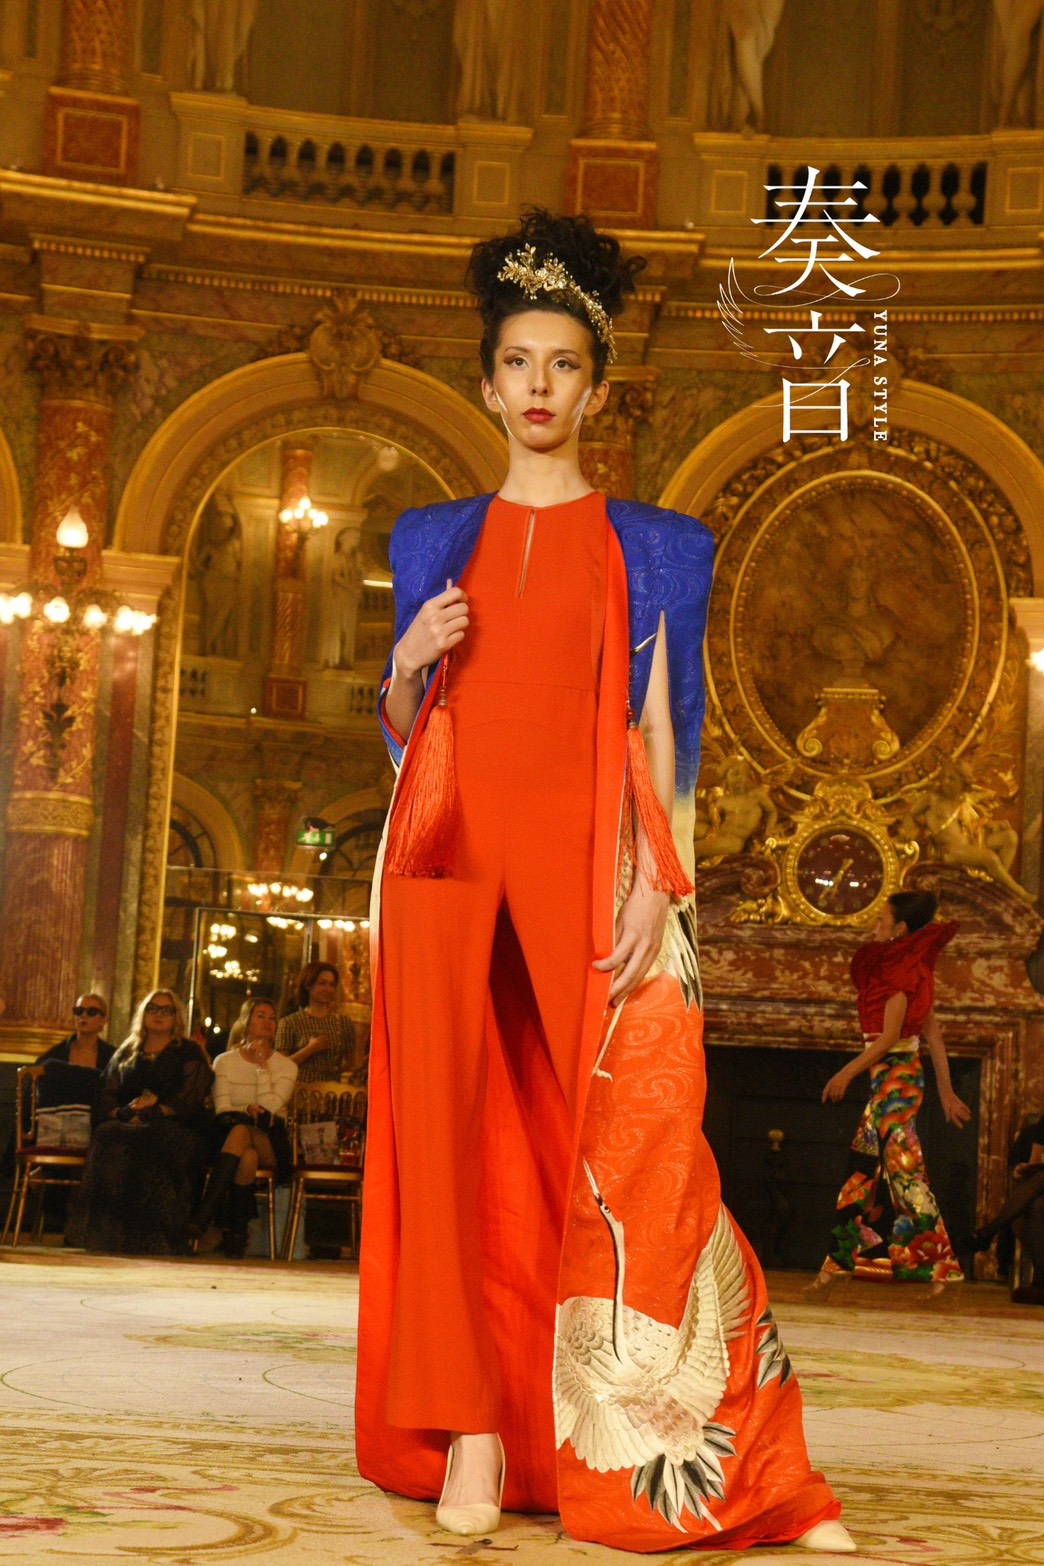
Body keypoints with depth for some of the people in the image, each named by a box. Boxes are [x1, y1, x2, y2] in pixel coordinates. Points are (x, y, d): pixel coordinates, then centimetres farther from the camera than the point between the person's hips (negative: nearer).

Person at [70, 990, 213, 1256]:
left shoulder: (189, 1053, 14)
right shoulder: (126, 1052, 25)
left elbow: (188, 1100, 0)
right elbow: (107, 1095, 15)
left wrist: (152, 1114, -14)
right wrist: (122, 1113, -7)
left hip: (170, 1127, -3)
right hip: (127, 1124, 3)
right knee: (107, 1139, -33)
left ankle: (145, 1240, -40)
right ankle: (103, 1234, -37)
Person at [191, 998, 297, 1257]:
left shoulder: (286, 1066, 9)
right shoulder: (224, 1062, 12)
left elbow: (270, 1106, -7)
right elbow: (222, 1108, 1)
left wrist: (261, 1065, -5)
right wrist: (247, 1109, -18)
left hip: (270, 1143, -1)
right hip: (227, 1135, 1)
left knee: (240, 1132, -37)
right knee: (248, 1157, -38)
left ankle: (203, 1217, -42)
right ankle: (235, 1233, -37)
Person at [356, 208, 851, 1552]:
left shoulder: (649, 548, 11)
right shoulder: (435, 542, 18)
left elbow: (661, 731, 3)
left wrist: (652, 879, -9)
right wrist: (410, 660, -2)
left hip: (583, 858, -3)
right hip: (449, 850, 3)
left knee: (628, 1141, -10)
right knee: (451, 1128, -6)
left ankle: (727, 1468, -6)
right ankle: (473, 1438, -3)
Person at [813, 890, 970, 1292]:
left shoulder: (902, 969, -13)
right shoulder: (909, 967, 14)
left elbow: (889, 1037, -17)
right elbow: (933, 1035, 14)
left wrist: (846, 1073, -11)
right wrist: (946, 1092, 15)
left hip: (895, 1079, -10)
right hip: (890, 1080, 10)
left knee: (903, 1169, -8)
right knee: (864, 1172, 12)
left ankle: (939, 1266, -6)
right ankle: (837, 1263, 17)